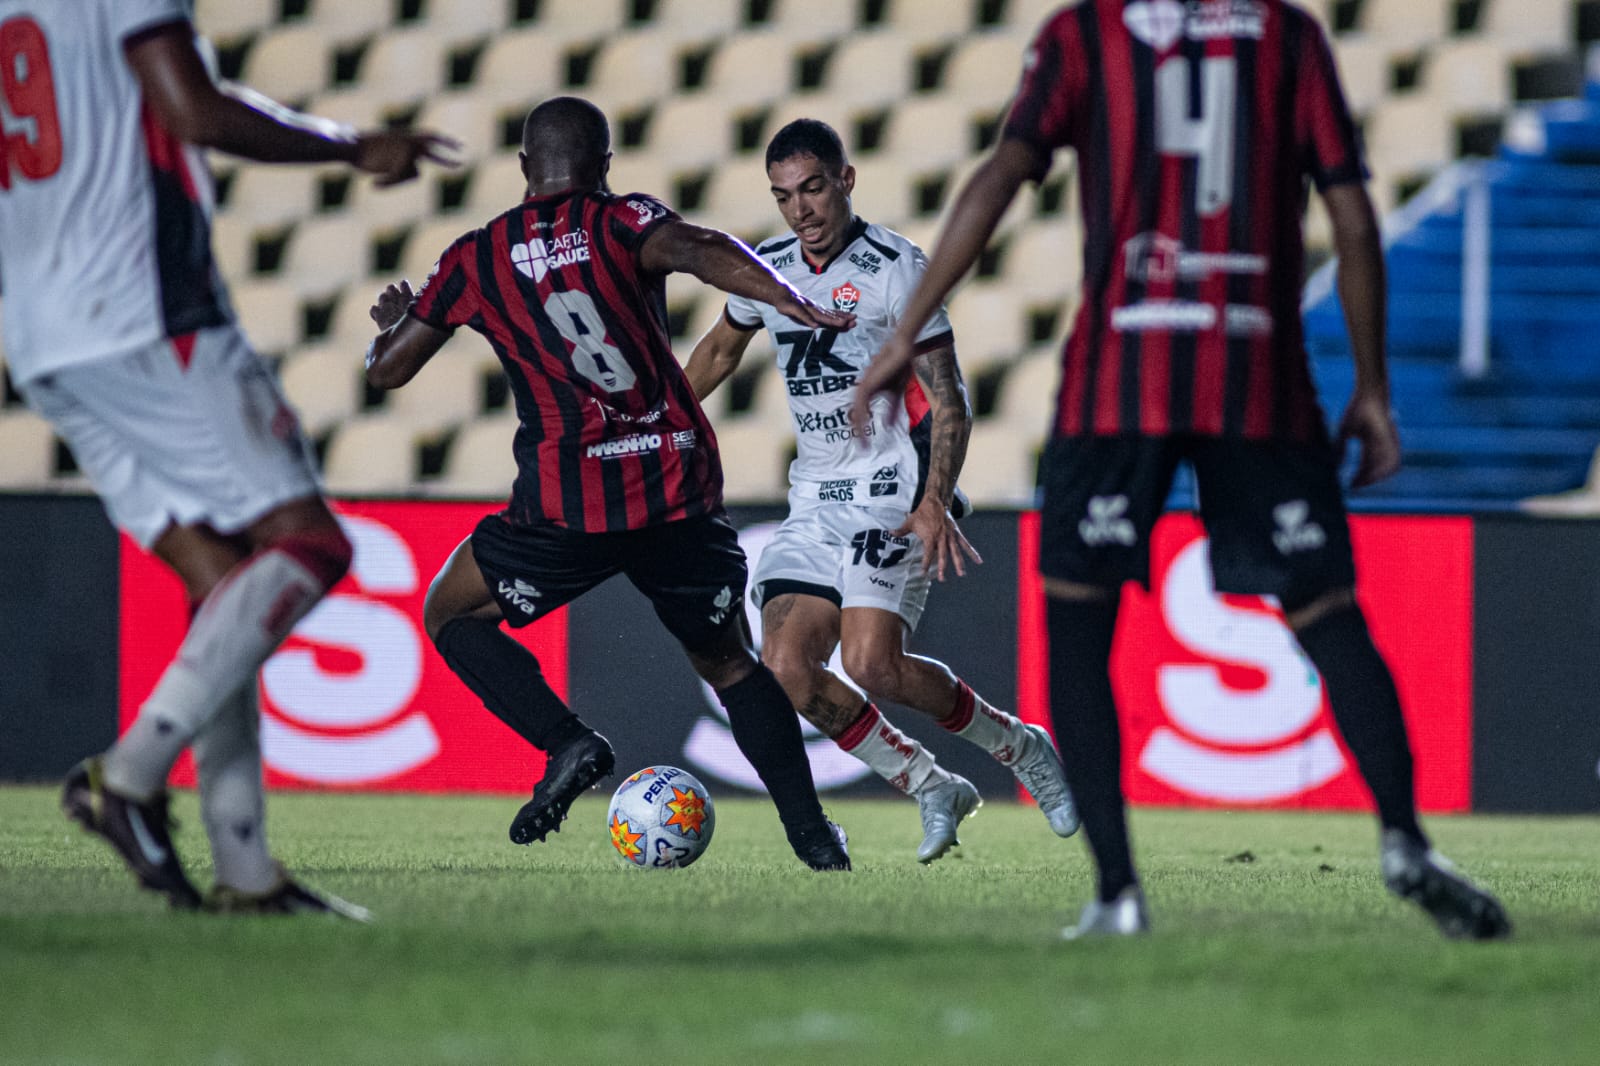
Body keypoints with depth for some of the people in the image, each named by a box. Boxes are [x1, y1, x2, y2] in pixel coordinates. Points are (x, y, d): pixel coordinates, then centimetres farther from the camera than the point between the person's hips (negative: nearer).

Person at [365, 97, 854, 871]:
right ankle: (811, 831, 10)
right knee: (727, 660, 21)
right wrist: (791, 303, -31)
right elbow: (699, 250, -20)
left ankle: (566, 741, -1)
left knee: (452, 614, 21)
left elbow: (386, 370, 18)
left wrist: (395, 320, 40)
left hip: (568, 506, -1)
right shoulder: (622, 224, 4)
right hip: (680, 489, 1)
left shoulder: (475, 259, 9)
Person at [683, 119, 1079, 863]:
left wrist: (934, 503, -24)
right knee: (786, 667, -11)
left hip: (893, 499, -6)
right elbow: (720, 349, 31)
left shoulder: (896, 269, -9)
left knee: (872, 664, -23)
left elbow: (949, 403, -11)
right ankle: (931, 789, 4)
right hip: (815, 502, 6)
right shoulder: (767, 270, 9)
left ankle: (1020, 747, 1)